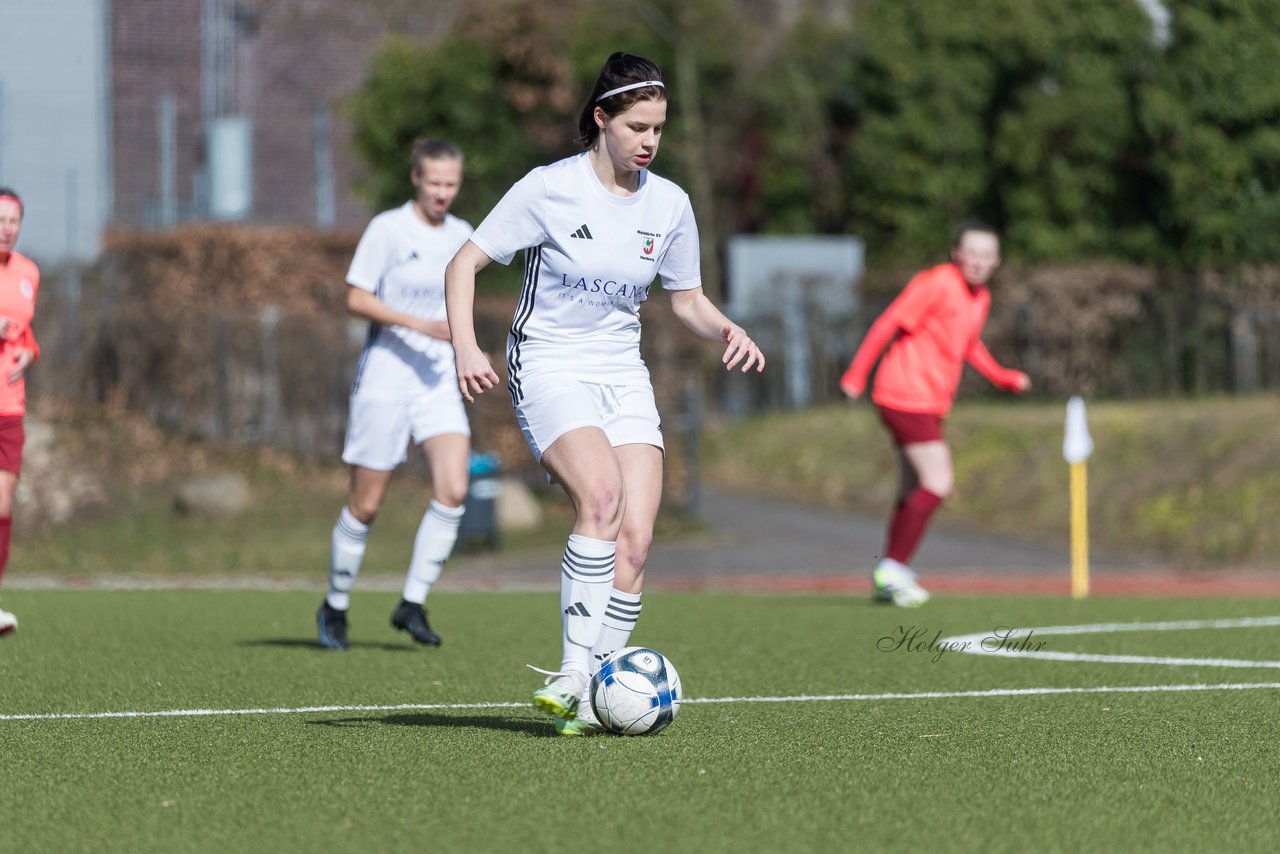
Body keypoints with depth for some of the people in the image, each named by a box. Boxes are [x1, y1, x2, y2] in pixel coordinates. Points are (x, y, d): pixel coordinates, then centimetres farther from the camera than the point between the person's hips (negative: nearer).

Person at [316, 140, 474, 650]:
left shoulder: (461, 236, 9)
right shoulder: (388, 229, -8)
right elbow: (356, 299, -13)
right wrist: (420, 324, -21)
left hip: (438, 382, 4)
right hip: (385, 379, -4)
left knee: (453, 490, -15)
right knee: (366, 505, 2)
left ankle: (412, 604, -5)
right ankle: (335, 607, 22)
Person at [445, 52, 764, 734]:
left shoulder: (669, 205, 4)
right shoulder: (549, 189, -9)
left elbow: (687, 300, 16)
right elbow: (465, 263, -5)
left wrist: (726, 331, -5)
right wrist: (466, 347, -19)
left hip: (623, 376, 5)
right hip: (549, 369, -5)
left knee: (635, 539, -12)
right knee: (602, 493, -31)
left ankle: (593, 701, -6)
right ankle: (574, 671, -29)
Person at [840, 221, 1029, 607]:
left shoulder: (980, 298, 11)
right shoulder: (937, 284, -16)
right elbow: (888, 325, -15)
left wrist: (1003, 377, 16)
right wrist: (856, 375, -16)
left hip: (929, 403, 9)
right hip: (906, 396, -9)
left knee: (915, 490, 12)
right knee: (938, 481, -14)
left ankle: (890, 577, 19)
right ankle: (893, 568, -11)